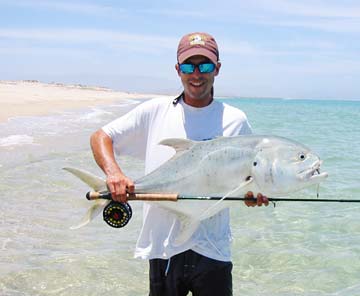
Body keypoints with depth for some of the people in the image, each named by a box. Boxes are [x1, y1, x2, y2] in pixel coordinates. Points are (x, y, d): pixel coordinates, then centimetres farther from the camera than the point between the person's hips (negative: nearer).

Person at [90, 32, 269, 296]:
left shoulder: (235, 120, 2)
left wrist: (255, 193, -12)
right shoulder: (155, 111, 1)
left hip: (211, 251, 0)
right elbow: (100, 137, 5)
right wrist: (113, 173, -15)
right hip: (161, 247, 1)